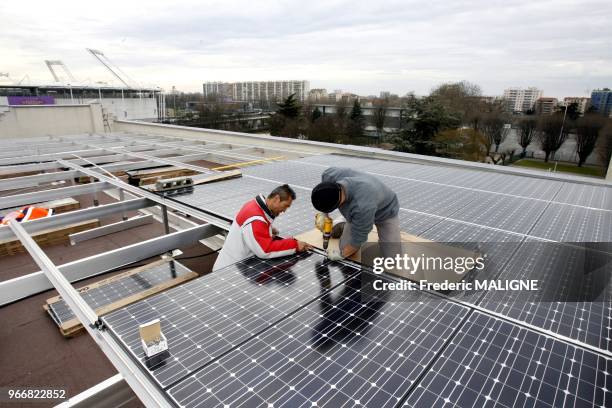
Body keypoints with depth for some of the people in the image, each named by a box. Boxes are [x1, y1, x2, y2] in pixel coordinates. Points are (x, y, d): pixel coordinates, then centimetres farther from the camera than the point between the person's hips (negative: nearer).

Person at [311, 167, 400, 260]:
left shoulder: (361, 206, -44)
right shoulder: (329, 175, -30)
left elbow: (358, 238, -27)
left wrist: (341, 254, -14)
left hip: (385, 211, -4)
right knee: (346, 246, -4)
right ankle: (344, 227, 24)